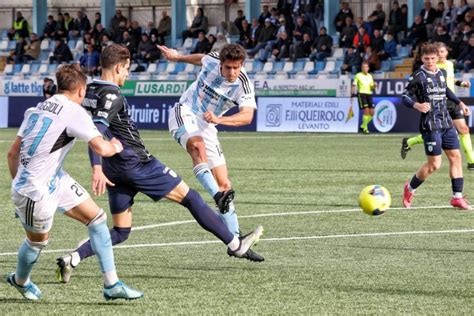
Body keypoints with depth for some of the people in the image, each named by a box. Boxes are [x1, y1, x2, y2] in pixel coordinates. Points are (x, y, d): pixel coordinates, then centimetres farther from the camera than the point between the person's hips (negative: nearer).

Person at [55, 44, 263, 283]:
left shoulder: (89, 92, 10)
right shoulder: (111, 95, -17)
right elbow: (96, 131, -29)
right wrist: (97, 169, -37)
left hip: (116, 170, 9)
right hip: (137, 164, -9)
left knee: (120, 232, 11)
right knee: (189, 196, 4)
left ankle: (72, 259, -9)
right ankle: (235, 244, 11)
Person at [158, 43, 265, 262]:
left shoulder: (243, 85, -15)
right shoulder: (212, 60, -10)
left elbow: (247, 116, -31)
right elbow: (201, 59, 16)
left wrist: (219, 119, -46)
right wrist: (178, 57, 32)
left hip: (207, 126, 2)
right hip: (184, 113, -2)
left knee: (224, 185, -1)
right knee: (198, 146, -37)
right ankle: (218, 197, -58)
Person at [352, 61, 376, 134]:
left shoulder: (370, 76, 14)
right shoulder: (358, 75, 0)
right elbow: (354, 85, 0)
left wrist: (374, 86, -4)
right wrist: (352, 95, -8)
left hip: (369, 94, 5)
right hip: (361, 94, -5)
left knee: (371, 112, -1)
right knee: (366, 111, -16)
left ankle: (363, 126, 18)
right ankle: (365, 128, -5)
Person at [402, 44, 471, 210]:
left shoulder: (442, 73, 11)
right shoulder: (418, 76, -8)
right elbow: (405, 97, -7)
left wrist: (459, 103, 24)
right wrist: (417, 105, -25)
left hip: (446, 123, 7)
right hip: (430, 125, -7)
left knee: (456, 157, 1)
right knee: (434, 164, -6)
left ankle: (457, 197, 5)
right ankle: (410, 188, 16)